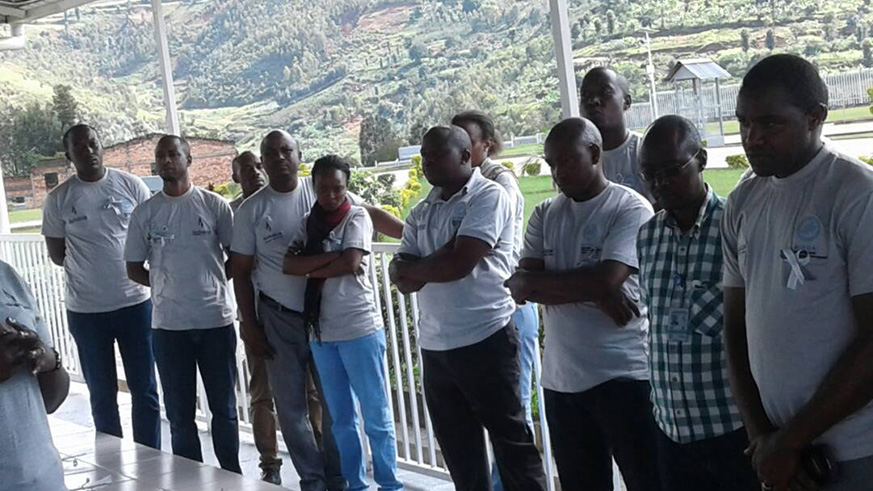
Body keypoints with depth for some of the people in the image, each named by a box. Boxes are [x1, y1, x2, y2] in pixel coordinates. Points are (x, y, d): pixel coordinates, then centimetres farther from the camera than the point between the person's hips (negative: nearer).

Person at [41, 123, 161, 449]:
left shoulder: (130, 184, -1)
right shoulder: (58, 199, -3)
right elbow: (56, 254, 5)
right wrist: (87, 266, -1)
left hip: (135, 302, 1)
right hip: (86, 310, 0)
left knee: (145, 390, 8)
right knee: (102, 394, 10)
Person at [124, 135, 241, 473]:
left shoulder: (214, 204, -1)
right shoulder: (144, 213, 3)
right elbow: (134, 268, 9)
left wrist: (213, 282, -1)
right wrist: (165, 284, -1)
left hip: (216, 320, -1)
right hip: (169, 325, 1)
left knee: (224, 407, 10)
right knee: (179, 413, 9)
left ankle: (232, 476, 23)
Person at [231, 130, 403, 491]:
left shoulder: (320, 190, -1)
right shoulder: (251, 210, -1)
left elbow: (370, 214, 3)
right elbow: (241, 272, 2)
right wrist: (250, 327, -2)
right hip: (279, 319, 0)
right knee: (291, 406, 6)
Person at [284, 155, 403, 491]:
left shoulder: (357, 217, -3)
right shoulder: (307, 223, 10)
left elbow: (350, 264, -16)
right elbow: (288, 265, -3)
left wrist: (311, 268, -3)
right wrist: (330, 257, -13)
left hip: (360, 328, -5)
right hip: (321, 332, 5)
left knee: (375, 414, 3)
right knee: (341, 418, 12)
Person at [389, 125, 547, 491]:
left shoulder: (488, 197, -8)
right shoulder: (421, 212, 12)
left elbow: (458, 263, -19)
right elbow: (402, 279, 6)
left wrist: (413, 267, -1)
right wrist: (435, 264, -13)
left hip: (484, 340, -7)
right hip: (434, 346, 7)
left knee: (510, 440, 4)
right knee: (458, 448, 16)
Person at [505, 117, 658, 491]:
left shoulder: (630, 208, -7)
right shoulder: (544, 215, 10)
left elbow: (606, 280, -19)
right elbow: (521, 286, -1)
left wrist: (535, 282, -6)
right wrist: (593, 295, -14)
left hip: (622, 375, -5)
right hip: (561, 378, 6)